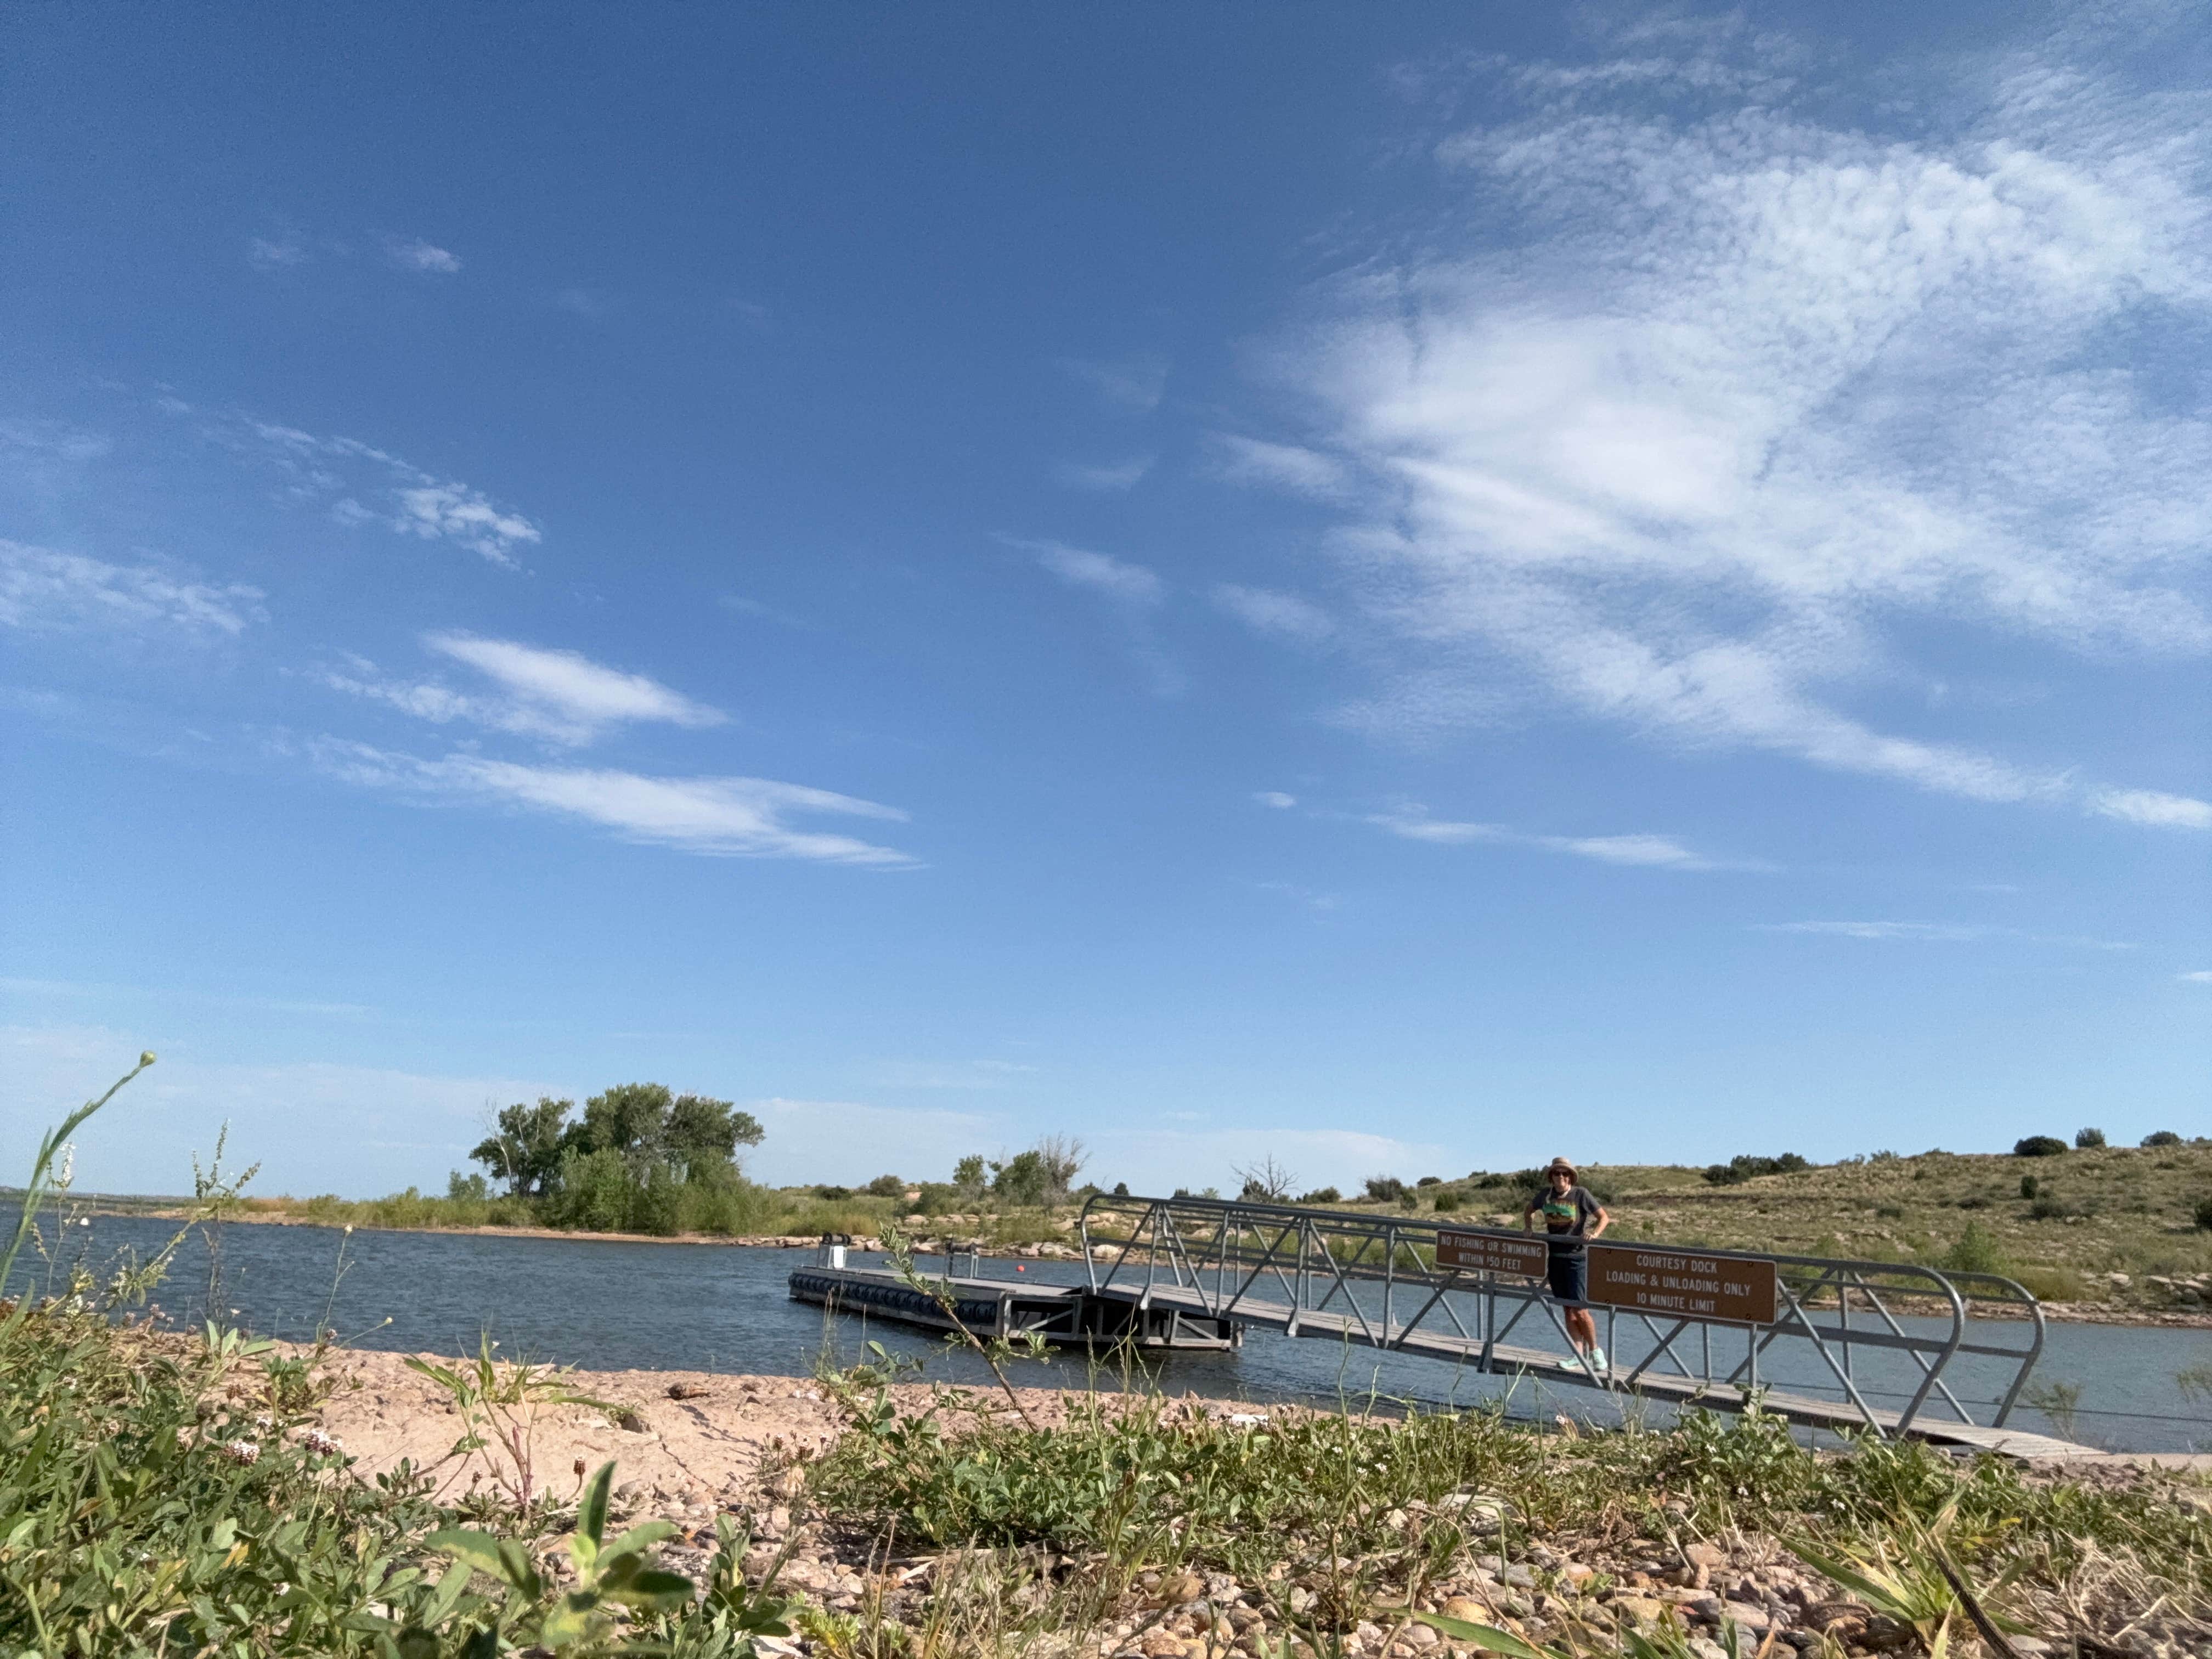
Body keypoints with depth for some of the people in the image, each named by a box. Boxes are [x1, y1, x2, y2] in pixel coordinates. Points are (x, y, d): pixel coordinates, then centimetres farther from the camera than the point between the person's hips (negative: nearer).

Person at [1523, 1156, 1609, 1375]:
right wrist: (1528, 1228, 7)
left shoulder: (1581, 1194, -7)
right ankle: (1579, 1356, 14)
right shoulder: (1545, 1195, 4)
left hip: (1576, 1257, -4)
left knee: (1580, 1309, -7)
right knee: (1568, 1310, 8)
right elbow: (1529, 1210, 23)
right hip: (1554, 1256, 5)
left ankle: (1595, 1351, 13)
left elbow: (1604, 1217, -2)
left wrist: (1594, 1233, -18)